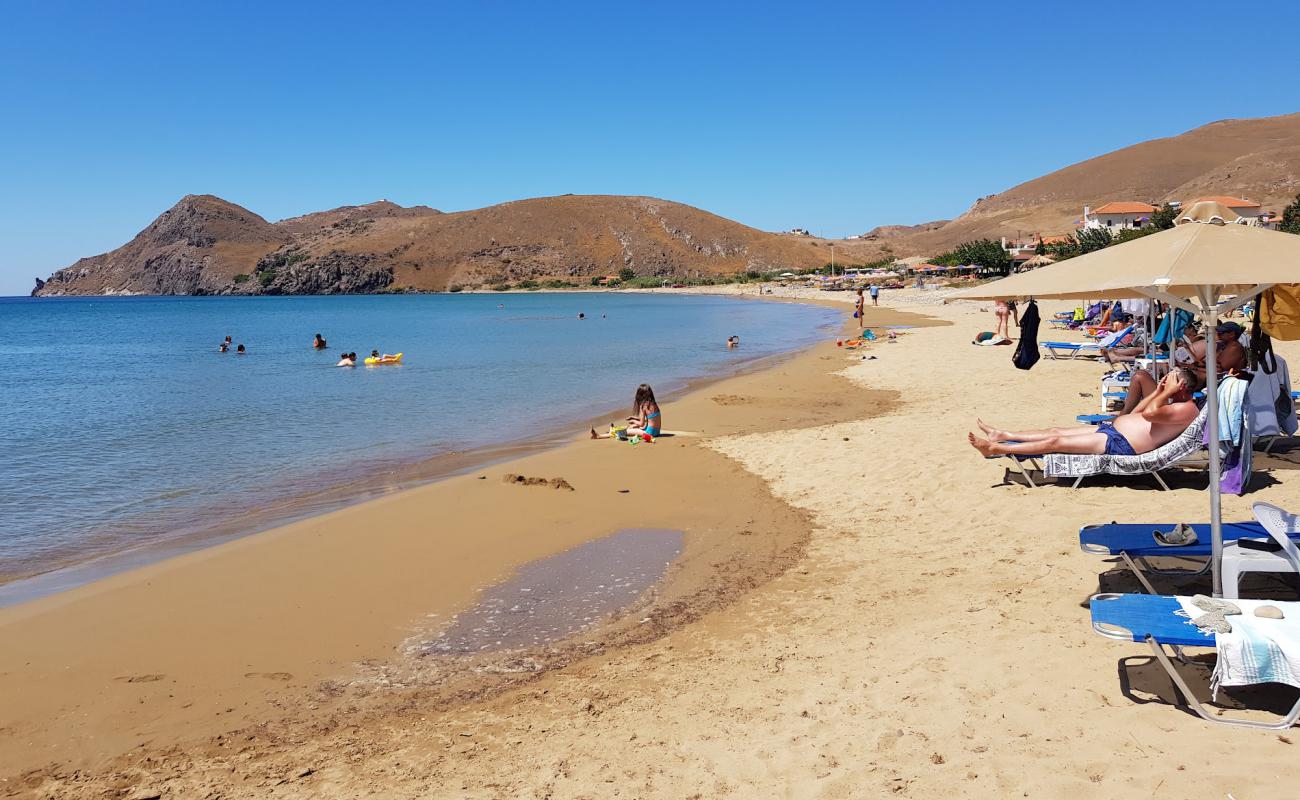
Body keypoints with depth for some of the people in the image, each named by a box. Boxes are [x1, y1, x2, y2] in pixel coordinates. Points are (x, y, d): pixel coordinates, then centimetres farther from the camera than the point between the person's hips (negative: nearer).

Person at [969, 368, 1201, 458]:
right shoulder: (1172, 404, 20)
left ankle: (996, 448, -5)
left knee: (1054, 442, -10)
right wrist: (1158, 392, 17)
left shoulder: (1187, 409, -12)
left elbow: (1149, 413, -28)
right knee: (1055, 431, 12)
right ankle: (1003, 435, 22)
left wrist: (1167, 392, -15)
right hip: (1111, 428, 11)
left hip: (1119, 444, -11)